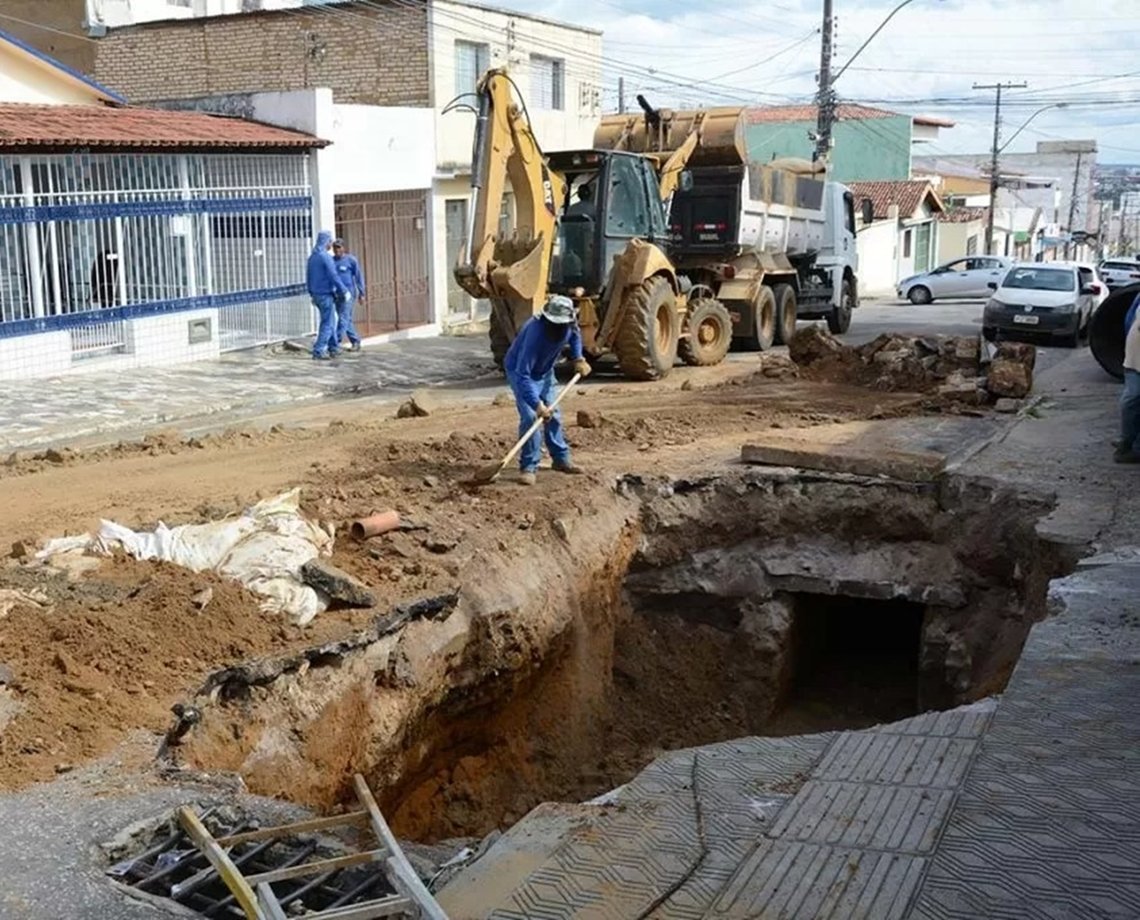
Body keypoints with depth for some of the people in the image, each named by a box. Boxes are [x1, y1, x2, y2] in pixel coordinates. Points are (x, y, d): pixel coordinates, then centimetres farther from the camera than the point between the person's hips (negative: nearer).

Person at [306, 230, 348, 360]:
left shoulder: (312, 257, 10)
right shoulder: (325, 257, -16)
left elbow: (308, 277, 16)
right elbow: (334, 276, -19)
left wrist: (312, 294, 23)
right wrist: (344, 291, -8)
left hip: (316, 295, 9)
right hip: (326, 295, -9)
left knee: (331, 321, 18)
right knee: (327, 324, -4)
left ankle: (333, 349, 23)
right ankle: (318, 352, -7)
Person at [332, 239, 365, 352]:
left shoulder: (351, 260, -5)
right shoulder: (331, 260, 6)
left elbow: (359, 277, -1)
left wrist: (361, 293, -2)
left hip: (348, 293, -5)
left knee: (343, 318, -10)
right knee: (347, 319, 11)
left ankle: (337, 343, -12)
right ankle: (355, 341, 21)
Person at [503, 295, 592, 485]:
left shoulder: (569, 324, -21)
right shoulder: (535, 333, -41)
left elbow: (575, 335, 9)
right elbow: (523, 375, -42)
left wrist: (578, 359, -2)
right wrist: (537, 404, -47)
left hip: (545, 371, 7)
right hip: (520, 371, -7)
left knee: (553, 415, 12)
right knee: (530, 416, -18)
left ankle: (561, 459, 27)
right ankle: (529, 467, -9)